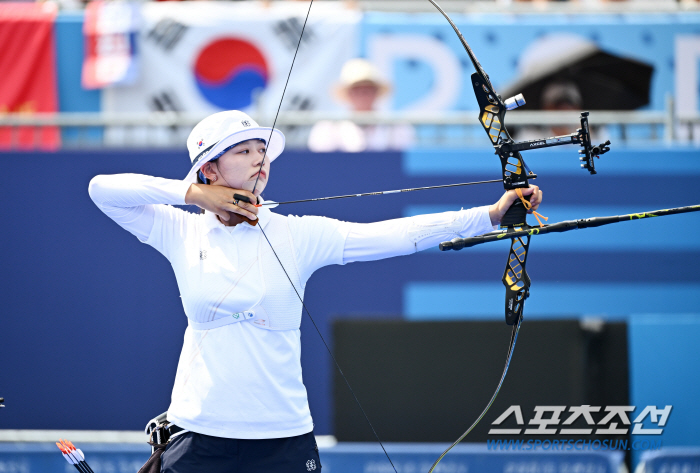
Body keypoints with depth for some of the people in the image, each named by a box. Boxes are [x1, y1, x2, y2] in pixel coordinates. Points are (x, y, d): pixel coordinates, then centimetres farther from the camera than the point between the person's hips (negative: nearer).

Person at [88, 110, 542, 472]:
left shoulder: (298, 235, 1)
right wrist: (191, 193, -7)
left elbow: (394, 235, -8)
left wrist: (492, 214, -17)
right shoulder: (182, 234, 2)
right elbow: (103, 189, -1)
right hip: (200, 435, 0)